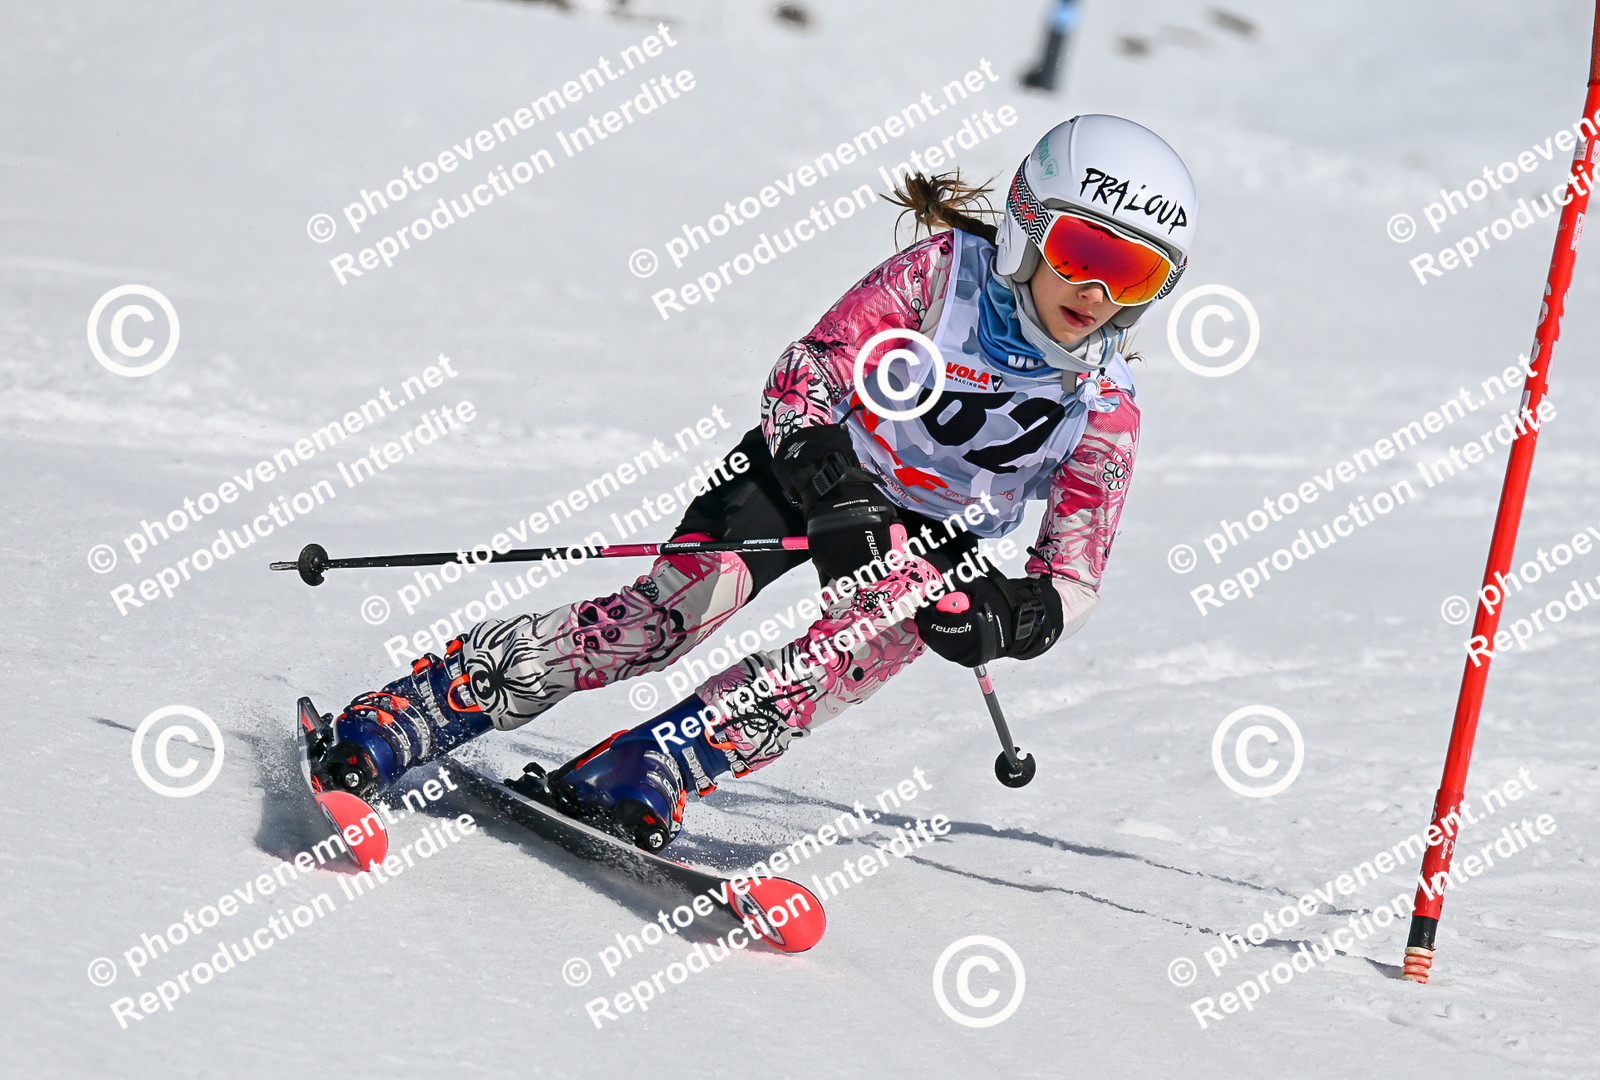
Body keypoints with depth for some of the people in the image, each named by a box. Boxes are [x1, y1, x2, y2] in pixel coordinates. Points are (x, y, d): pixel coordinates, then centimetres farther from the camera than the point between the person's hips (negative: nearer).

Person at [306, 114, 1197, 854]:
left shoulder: (1104, 411, -11)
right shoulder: (941, 271, -18)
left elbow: (1075, 578, -11)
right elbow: (806, 374, -20)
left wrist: (1016, 616, -33)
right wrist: (831, 486, -38)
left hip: (933, 540, 3)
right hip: (817, 468, -2)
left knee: (898, 621, -32)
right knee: (680, 605, -26)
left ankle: (643, 775, -34)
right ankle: (392, 723, -25)